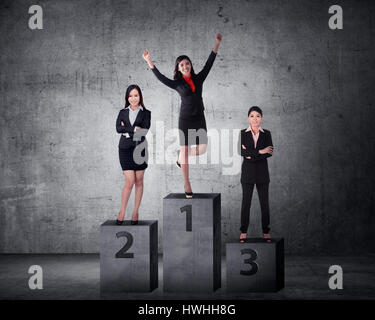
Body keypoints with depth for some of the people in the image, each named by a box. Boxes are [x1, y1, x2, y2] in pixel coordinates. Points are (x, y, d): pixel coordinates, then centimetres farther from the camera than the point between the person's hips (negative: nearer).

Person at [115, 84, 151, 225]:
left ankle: (135, 212, 14)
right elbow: (118, 128, -6)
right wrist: (134, 129, -13)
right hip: (125, 149, 0)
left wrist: (127, 131, -9)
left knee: (139, 181, 5)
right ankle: (122, 212, 2)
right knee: (130, 181, -9)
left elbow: (145, 130, -9)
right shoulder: (123, 112, 10)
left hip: (140, 149, 0)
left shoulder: (146, 113, 5)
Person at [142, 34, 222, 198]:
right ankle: (187, 184, 7)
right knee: (185, 150, -3)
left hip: (199, 119, 3)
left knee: (201, 150, -1)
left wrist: (217, 42, 9)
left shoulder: (199, 79, 9)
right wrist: (149, 61, -11)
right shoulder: (177, 84, 2)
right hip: (185, 119, -3)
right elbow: (160, 77, -5)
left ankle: (180, 155, 32)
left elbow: (209, 63, 10)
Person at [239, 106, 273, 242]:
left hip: (262, 172, 1)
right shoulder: (243, 133, 1)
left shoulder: (266, 134, 4)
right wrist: (260, 151, -18)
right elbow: (242, 151, -13)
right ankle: (243, 232, 10)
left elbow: (270, 153, -8)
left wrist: (251, 155, -15)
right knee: (246, 201, 2)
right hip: (248, 172, -1)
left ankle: (266, 232, 12)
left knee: (264, 201, 4)